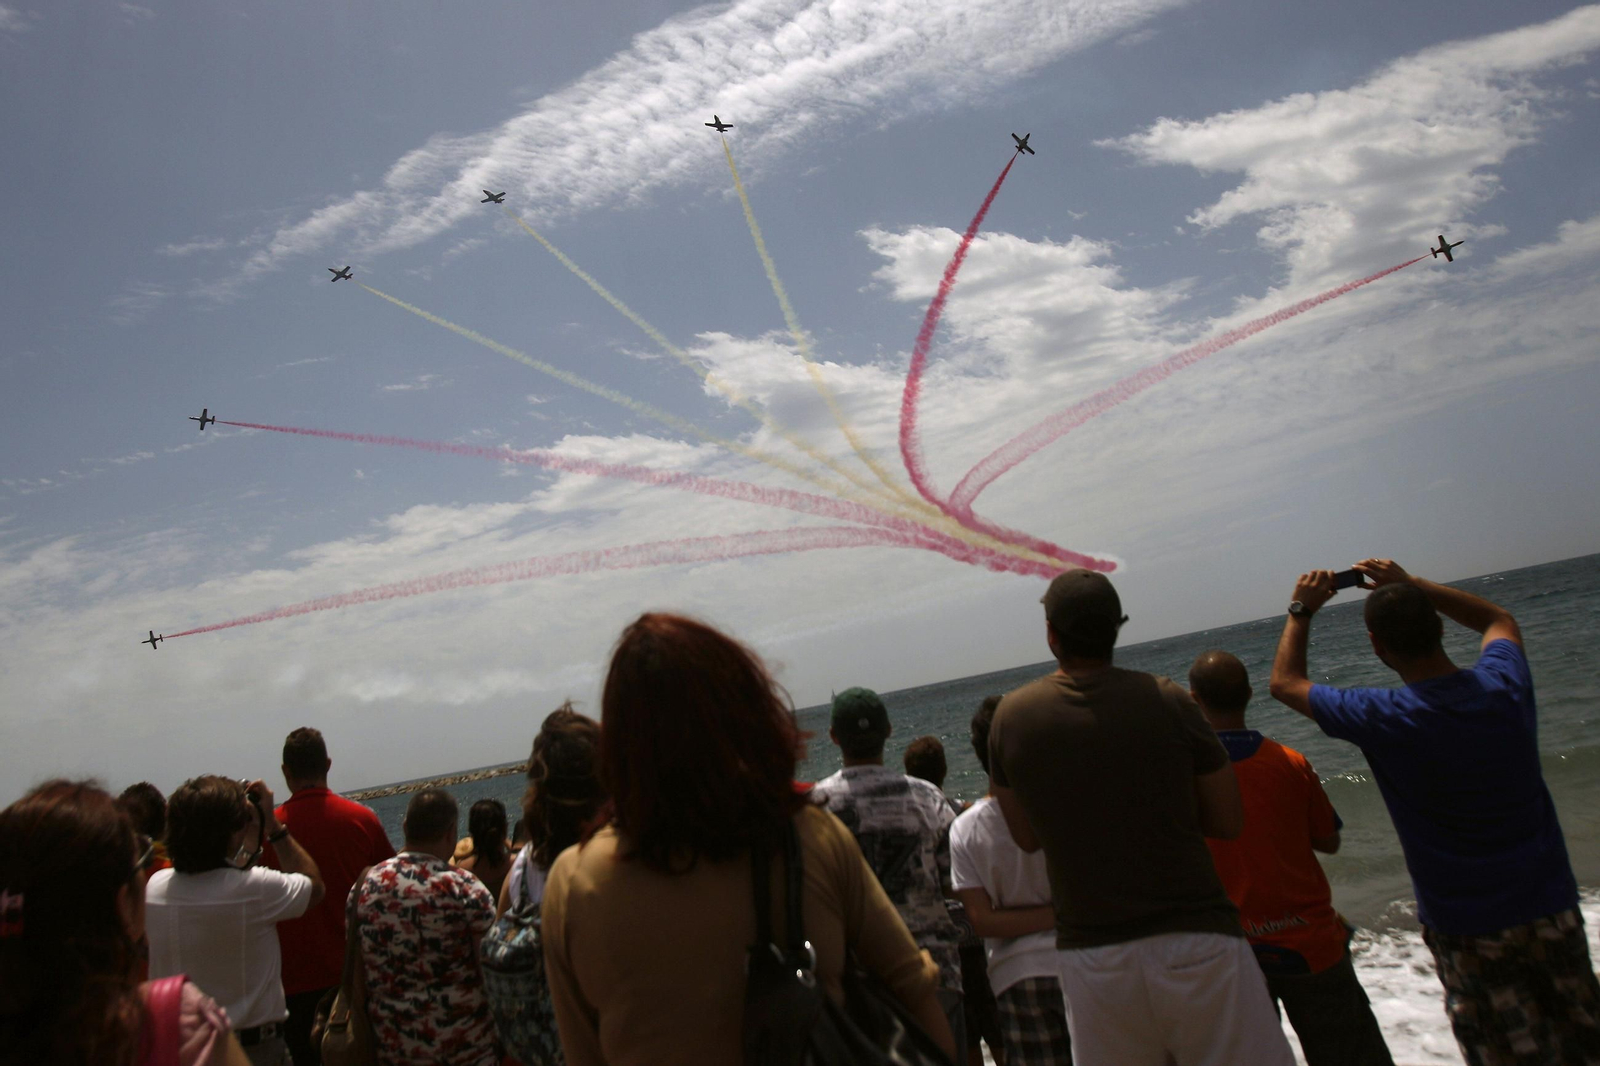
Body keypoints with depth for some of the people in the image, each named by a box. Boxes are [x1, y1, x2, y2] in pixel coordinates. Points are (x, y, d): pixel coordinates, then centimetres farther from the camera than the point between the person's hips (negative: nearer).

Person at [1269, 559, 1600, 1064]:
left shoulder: (1384, 719, -21)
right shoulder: (1504, 684, -9)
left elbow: (1285, 683, -3)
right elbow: (1500, 620, 17)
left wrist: (1301, 611, 7)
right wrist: (1411, 586, 15)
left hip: (1468, 925, -4)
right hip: (1552, 907, 5)